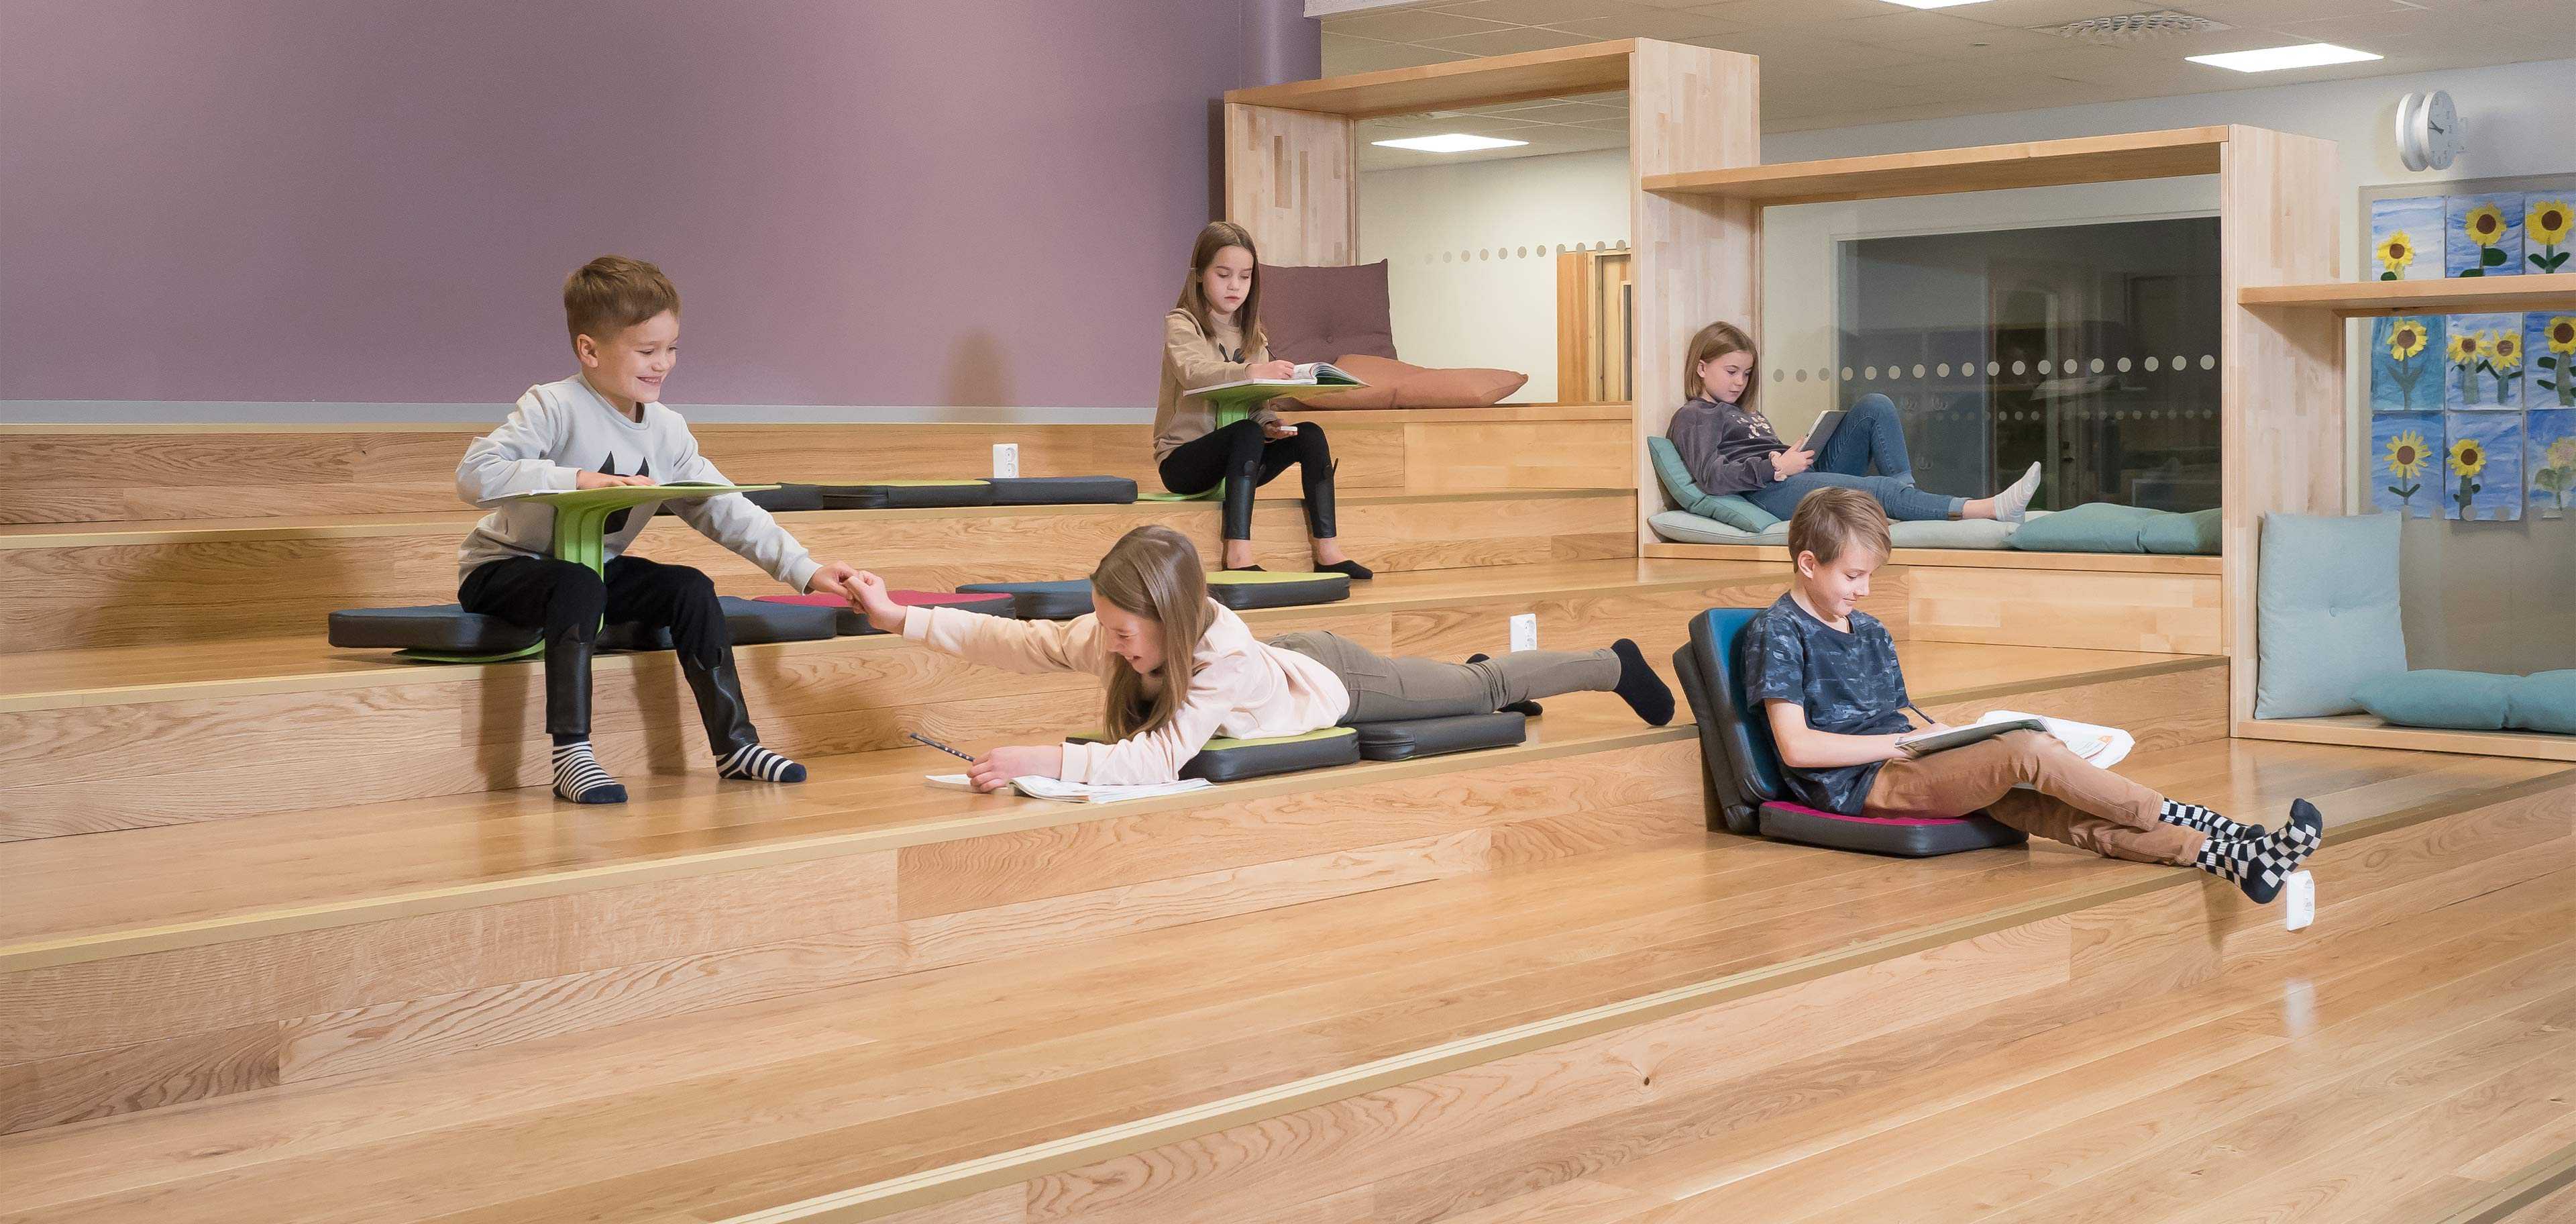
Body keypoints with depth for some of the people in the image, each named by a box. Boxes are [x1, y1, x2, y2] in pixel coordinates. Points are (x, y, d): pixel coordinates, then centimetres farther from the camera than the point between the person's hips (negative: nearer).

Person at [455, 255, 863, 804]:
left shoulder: (667, 431, -1)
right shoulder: (554, 407, -20)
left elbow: (726, 511, -4)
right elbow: (475, 473, -32)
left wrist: (805, 570, -14)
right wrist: (576, 479, -40)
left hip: (596, 568, 6)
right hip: (505, 568, -6)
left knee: (692, 589, -13)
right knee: (578, 587, -36)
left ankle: (734, 742, -6)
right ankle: (571, 754, -33)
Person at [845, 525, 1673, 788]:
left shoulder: (1218, 657, -47)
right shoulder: (1114, 636, -30)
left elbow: (1160, 760, -56)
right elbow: (1021, 641, -28)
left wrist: (1045, 760, -63)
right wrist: (903, 619, -33)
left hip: (1336, 682, -5)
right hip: (1293, 660, 5)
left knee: (1484, 690, 19)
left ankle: (1615, 666, 41)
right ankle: (1475, 662, 65)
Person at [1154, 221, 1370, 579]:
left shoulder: (1251, 335, 15)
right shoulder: (1182, 324, -5)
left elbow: (1258, 405, 10)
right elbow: (1193, 372, -27)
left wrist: (1270, 426, -15)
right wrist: (1251, 371, -43)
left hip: (1236, 461, 6)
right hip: (1183, 460, -6)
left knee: (1310, 435, -15)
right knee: (1248, 432, -34)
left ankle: (1327, 551, -21)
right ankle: (1238, 555, -42)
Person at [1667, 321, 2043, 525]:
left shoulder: (1745, 413, 33)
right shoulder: (1694, 417, 4)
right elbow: (1711, 478, -14)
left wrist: (1798, 457, 4)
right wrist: (1779, 467, -18)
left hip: (1812, 473, 9)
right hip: (1772, 493, -9)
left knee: (1875, 407, -5)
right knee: (1880, 489, -29)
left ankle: (1907, 497, -19)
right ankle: (1990, 508, -37)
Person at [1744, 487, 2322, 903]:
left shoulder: (1870, 632, 22)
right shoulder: (1777, 633, -4)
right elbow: (1797, 746, -13)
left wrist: (1940, 735, 0)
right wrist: (1906, 741, -12)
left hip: (1899, 765, 8)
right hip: (1858, 786, -8)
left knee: (2056, 810, -15)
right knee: (2029, 750, -26)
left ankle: (2232, 857, -28)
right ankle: (2186, 824, -20)